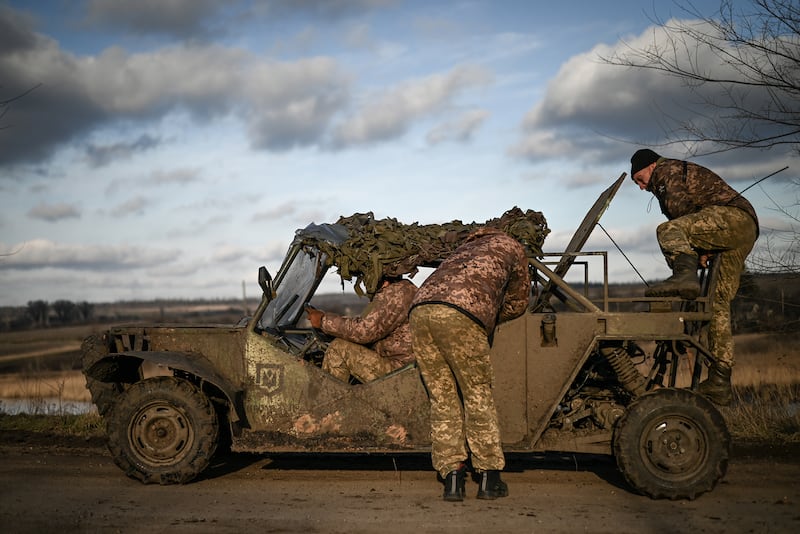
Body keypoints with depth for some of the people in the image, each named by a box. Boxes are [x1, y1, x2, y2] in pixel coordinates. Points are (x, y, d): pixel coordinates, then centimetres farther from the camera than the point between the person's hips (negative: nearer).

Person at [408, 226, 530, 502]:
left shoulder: (467, 246, 42)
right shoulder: (512, 246, 26)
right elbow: (517, 303, 32)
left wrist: (485, 317, 42)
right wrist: (491, 318, 44)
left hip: (420, 309, 6)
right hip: (459, 315, -5)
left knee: (442, 399, 11)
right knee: (478, 396, 7)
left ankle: (452, 478, 8)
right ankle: (489, 478, 13)